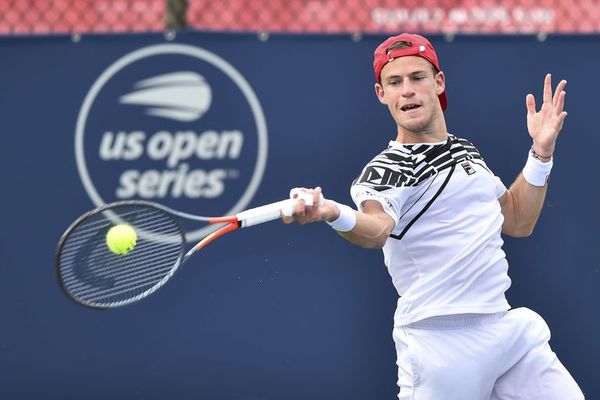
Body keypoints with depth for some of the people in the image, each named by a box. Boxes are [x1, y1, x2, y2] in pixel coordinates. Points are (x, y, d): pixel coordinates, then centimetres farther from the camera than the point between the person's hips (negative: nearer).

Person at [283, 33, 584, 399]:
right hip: (441, 342, -6)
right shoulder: (386, 171, -9)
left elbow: (517, 222, 22)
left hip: (507, 327, 7)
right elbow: (377, 227, -31)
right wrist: (334, 214, -53)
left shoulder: (466, 151, 16)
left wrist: (541, 152, 12)